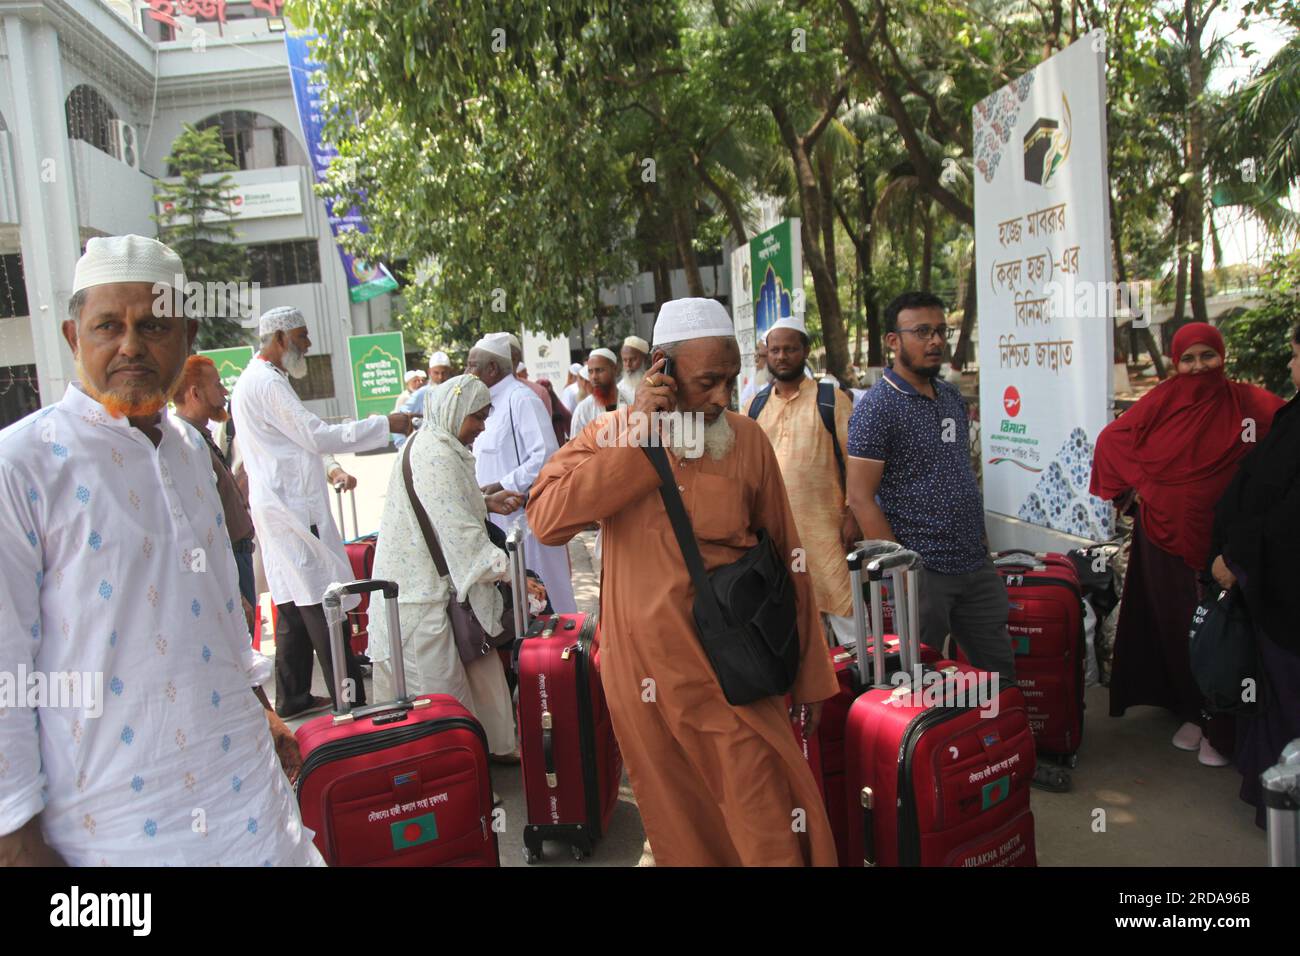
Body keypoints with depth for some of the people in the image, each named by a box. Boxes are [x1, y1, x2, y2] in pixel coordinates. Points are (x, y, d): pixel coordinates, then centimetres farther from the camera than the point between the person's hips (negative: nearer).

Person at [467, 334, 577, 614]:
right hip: (498, 521, 9)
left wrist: (503, 487, -20)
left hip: (524, 518, -9)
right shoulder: (490, 404, 15)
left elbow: (545, 456, -22)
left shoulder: (520, 399, -13)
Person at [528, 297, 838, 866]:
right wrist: (637, 436, -19)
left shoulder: (747, 441, -1)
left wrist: (811, 675, 7)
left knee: (773, 828, 2)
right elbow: (547, 520, -19)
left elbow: (786, 558, 4)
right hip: (646, 671, 0)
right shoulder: (607, 439, -2)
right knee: (681, 828, 14)